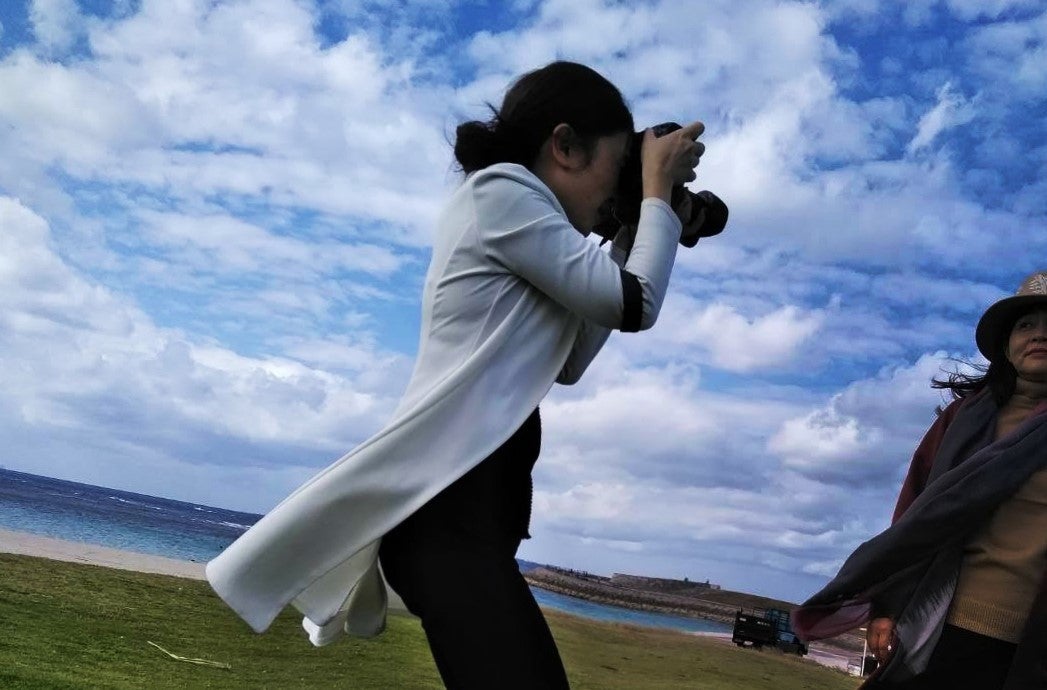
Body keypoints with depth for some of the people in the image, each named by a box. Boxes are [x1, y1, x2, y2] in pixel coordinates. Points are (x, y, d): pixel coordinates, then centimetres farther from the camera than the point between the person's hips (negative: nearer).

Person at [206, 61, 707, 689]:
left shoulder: (506, 214, 25)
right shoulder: (503, 190, -3)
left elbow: (568, 363, 26)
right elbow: (635, 305, -7)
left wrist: (627, 240, 24)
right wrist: (658, 188, 8)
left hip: (470, 504, 10)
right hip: (450, 504, -10)